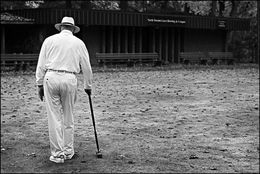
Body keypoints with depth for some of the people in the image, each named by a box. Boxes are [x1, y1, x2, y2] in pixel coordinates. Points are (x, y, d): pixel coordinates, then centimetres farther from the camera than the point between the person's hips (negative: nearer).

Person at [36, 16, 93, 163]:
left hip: (51, 78, 0)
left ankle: (57, 153, 4)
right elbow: (87, 67, 13)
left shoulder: (49, 40, 8)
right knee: (68, 117, 12)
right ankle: (68, 151, 19)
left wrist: (40, 84, 11)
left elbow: (41, 65, 5)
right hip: (70, 80, 1)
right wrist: (88, 86, 24)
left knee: (54, 118, 2)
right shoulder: (79, 43, 10)